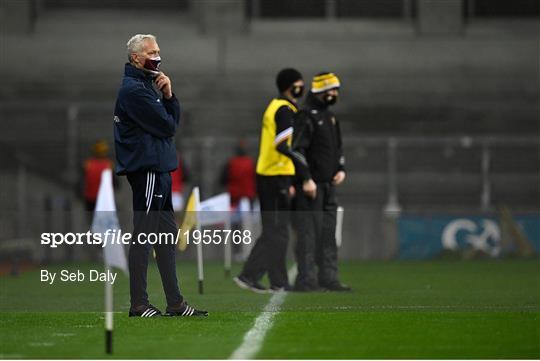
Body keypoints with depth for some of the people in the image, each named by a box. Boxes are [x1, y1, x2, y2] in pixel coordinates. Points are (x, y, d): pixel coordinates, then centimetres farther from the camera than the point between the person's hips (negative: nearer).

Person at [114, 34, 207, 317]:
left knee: (167, 234, 12)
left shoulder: (148, 85, 19)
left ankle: (175, 303, 16)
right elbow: (167, 126, -15)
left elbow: (174, 120, 14)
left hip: (159, 168, 11)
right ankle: (138, 304, -4)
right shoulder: (133, 89, -13)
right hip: (147, 169, -11)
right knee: (143, 235, -7)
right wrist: (164, 97, 4)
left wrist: (168, 96, -2)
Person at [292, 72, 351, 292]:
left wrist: (341, 169, 9)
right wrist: (306, 180, -21)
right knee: (309, 232, -9)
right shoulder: (306, 117, -11)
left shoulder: (330, 116, 18)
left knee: (328, 234, 10)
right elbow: (297, 150, -17)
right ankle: (306, 279, -7)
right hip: (310, 186, -9)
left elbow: (338, 148, 26)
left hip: (328, 184, 9)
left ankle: (328, 278, 15)